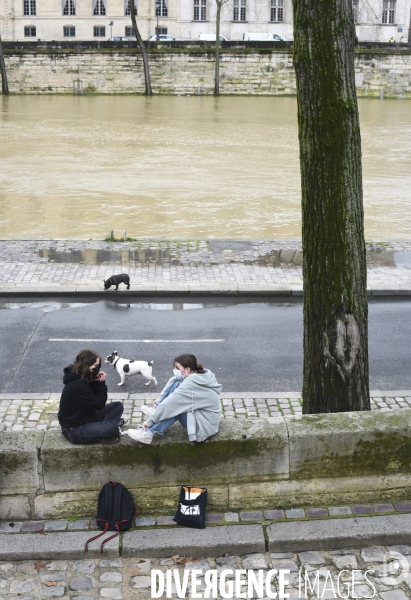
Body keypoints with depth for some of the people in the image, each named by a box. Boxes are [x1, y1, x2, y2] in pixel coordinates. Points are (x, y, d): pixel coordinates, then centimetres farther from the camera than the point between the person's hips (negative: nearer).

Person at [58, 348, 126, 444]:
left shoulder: (82, 379, 4)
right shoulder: (77, 385, -27)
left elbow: (96, 399, 6)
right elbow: (99, 405, -19)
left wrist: (97, 382, -9)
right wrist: (101, 383, -13)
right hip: (74, 430, -11)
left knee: (117, 406, 6)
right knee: (111, 428, -32)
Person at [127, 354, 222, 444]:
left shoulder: (190, 384, -24)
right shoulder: (203, 375, 3)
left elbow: (169, 403, -21)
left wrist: (150, 420, -13)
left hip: (203, 427, -9)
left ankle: (148, 433, -10)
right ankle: (156, 412, 7)